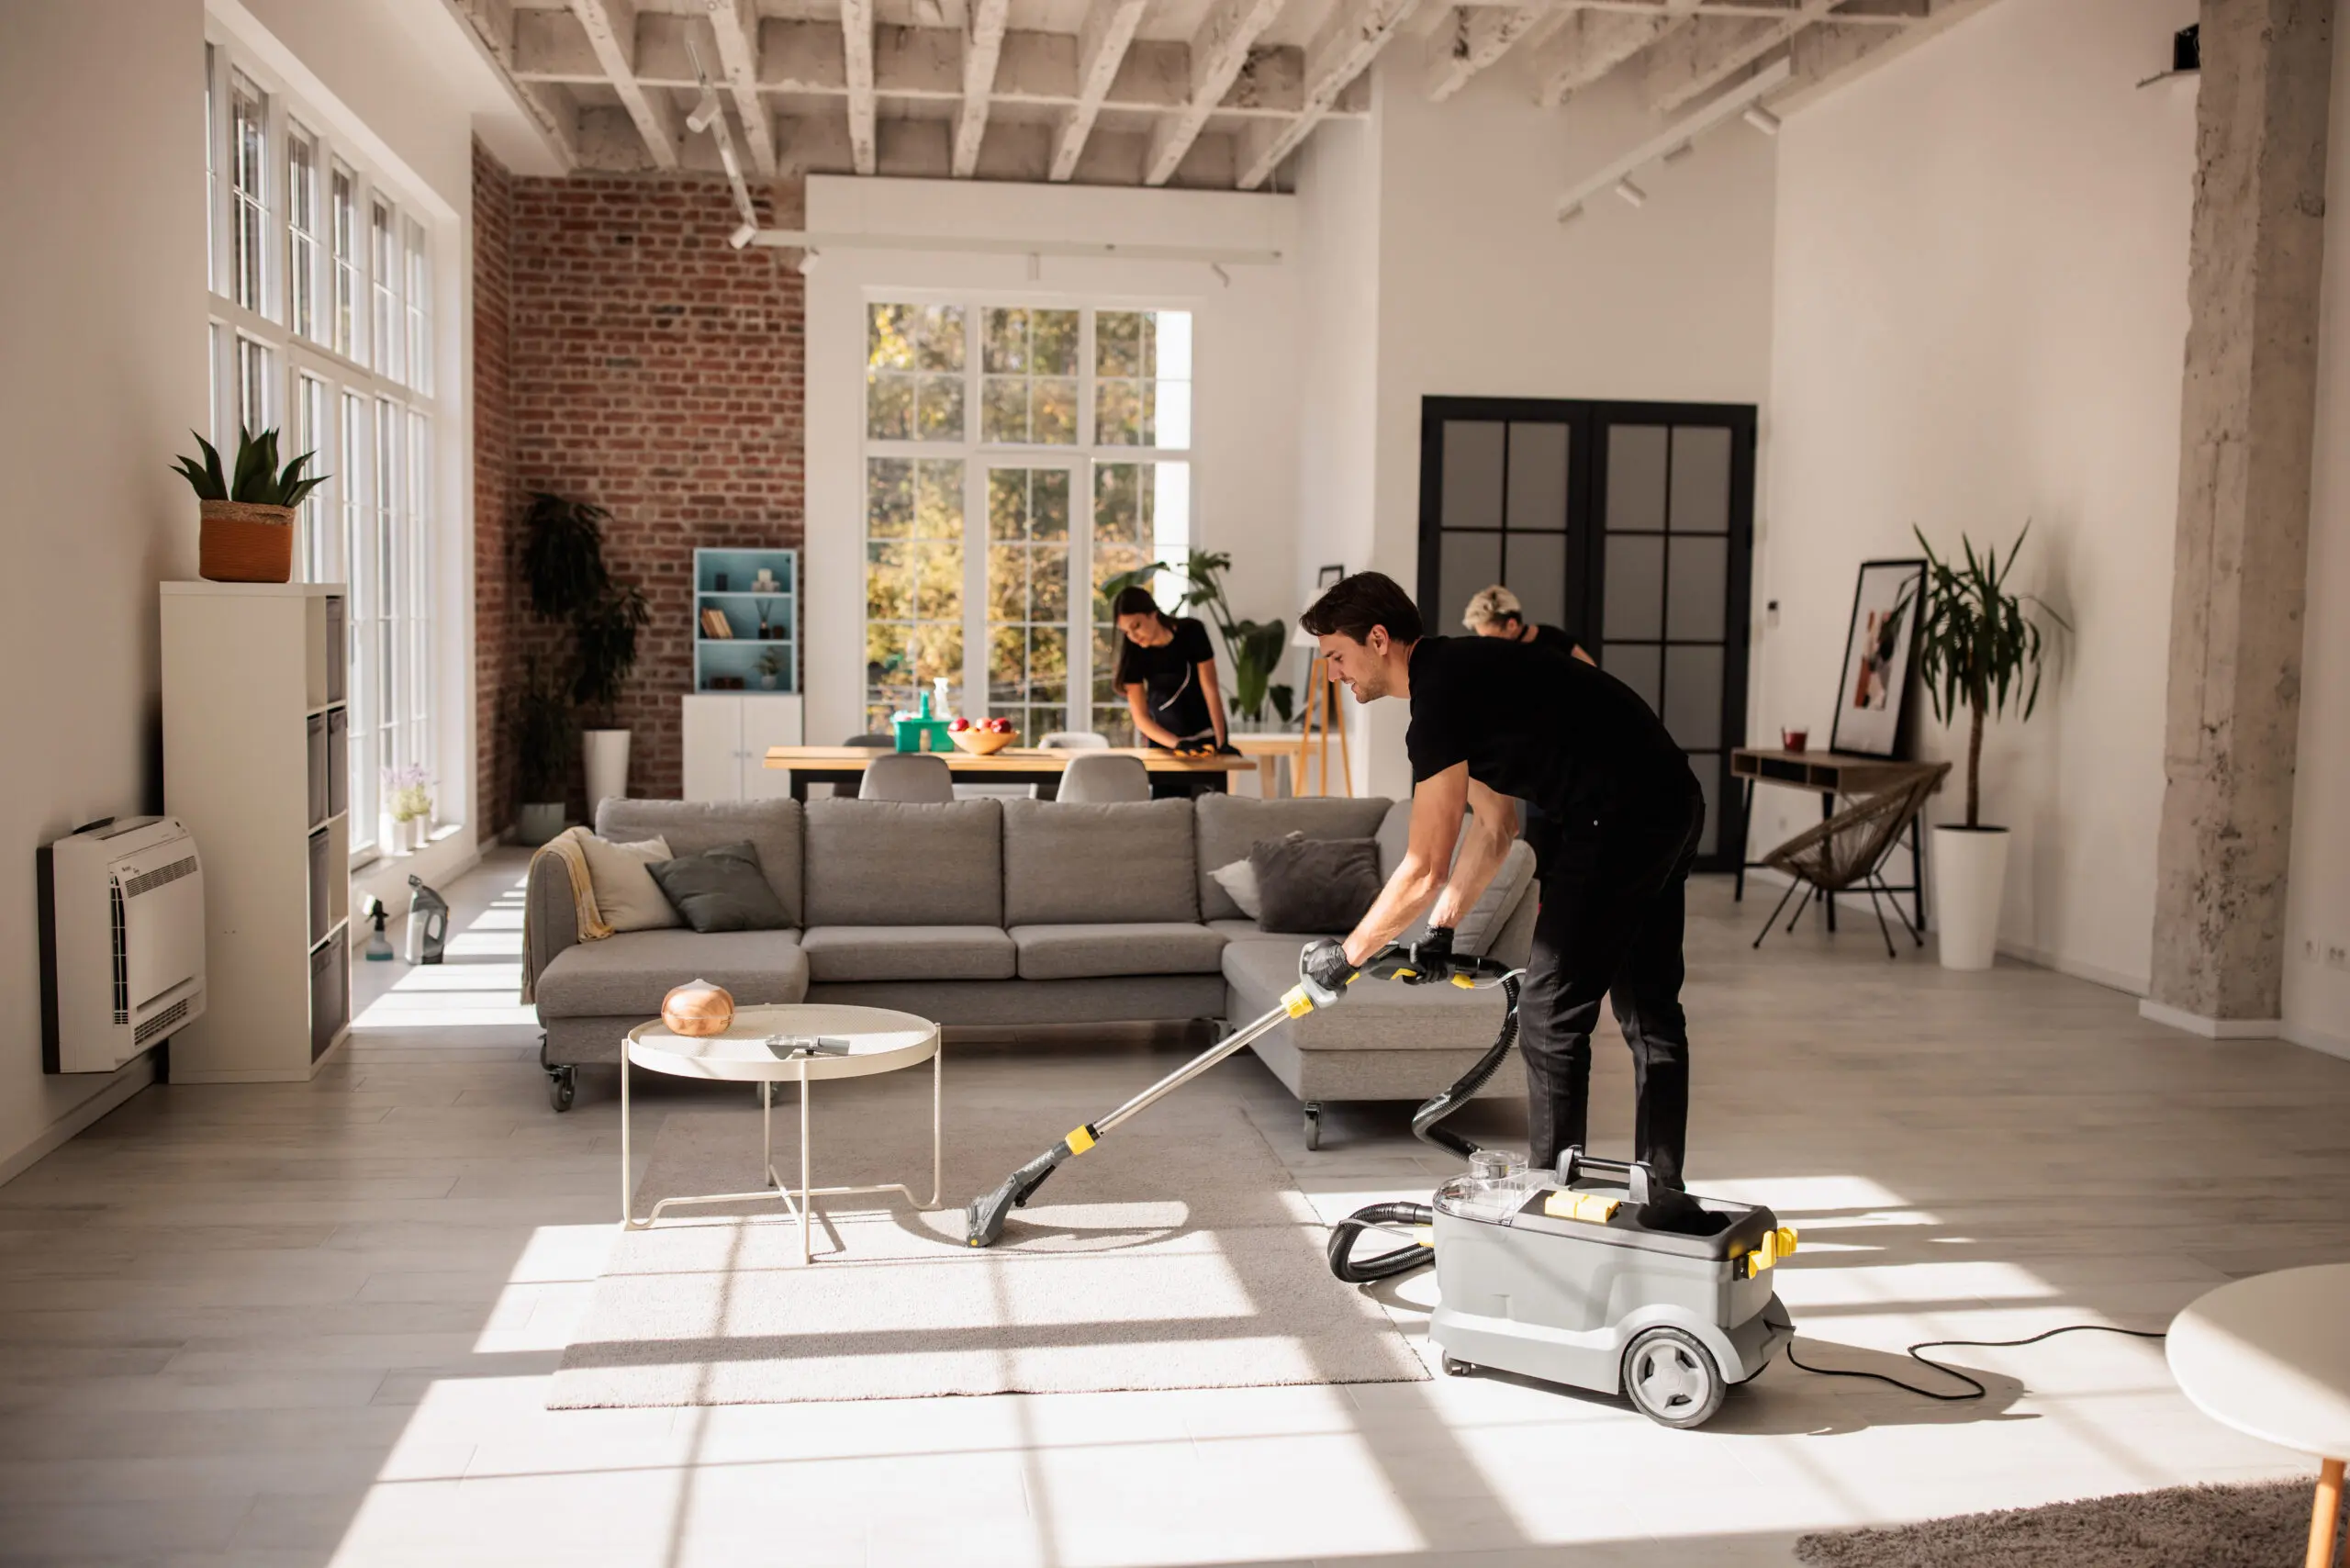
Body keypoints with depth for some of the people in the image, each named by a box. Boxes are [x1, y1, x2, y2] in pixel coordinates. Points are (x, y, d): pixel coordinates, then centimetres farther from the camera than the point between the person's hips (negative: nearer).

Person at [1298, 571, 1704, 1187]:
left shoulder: (1441, 695, -15)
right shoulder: (1460, 672, 16)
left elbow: (1424, 872, -15)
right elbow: (1494, 828, 20)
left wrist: (1347, 954, -3)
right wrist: (1440, 929, 15)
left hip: (1620, 817, -11)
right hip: (1674, 802, 11)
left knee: (1551, 1014, -2)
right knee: (1649, 1010, 17)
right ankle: (1663, 1193, 28)